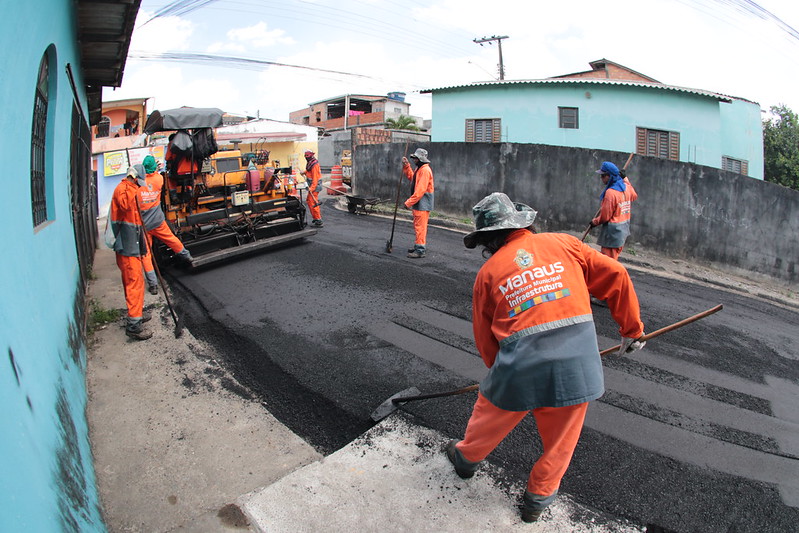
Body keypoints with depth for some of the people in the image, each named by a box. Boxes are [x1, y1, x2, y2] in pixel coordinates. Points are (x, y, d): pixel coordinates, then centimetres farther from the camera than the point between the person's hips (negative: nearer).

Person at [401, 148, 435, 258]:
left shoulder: (425, 170, -18)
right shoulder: (419, 169, 15)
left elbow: (420, 190, -24)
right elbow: (411, 177, 29)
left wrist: (409, 202, -22)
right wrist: (406, 166, 18)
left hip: (423, 203, -11)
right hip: (418, 202, 11)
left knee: (420, 226, -9)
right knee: (418, 226, 18)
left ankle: (420, 250, -6)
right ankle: (419, 246, 28)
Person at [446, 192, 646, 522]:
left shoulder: (488, 272, 6)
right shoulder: (564, 244, 7)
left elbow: (484, 338, 11)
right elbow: (616, 277, 8)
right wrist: (631, 329, 18)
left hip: (521, 368, 0)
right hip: (578, 367, 1)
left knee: (490, 417, 27)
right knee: (559, 443, 23)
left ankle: (467, 458, 53)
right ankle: (538, 499, 42)